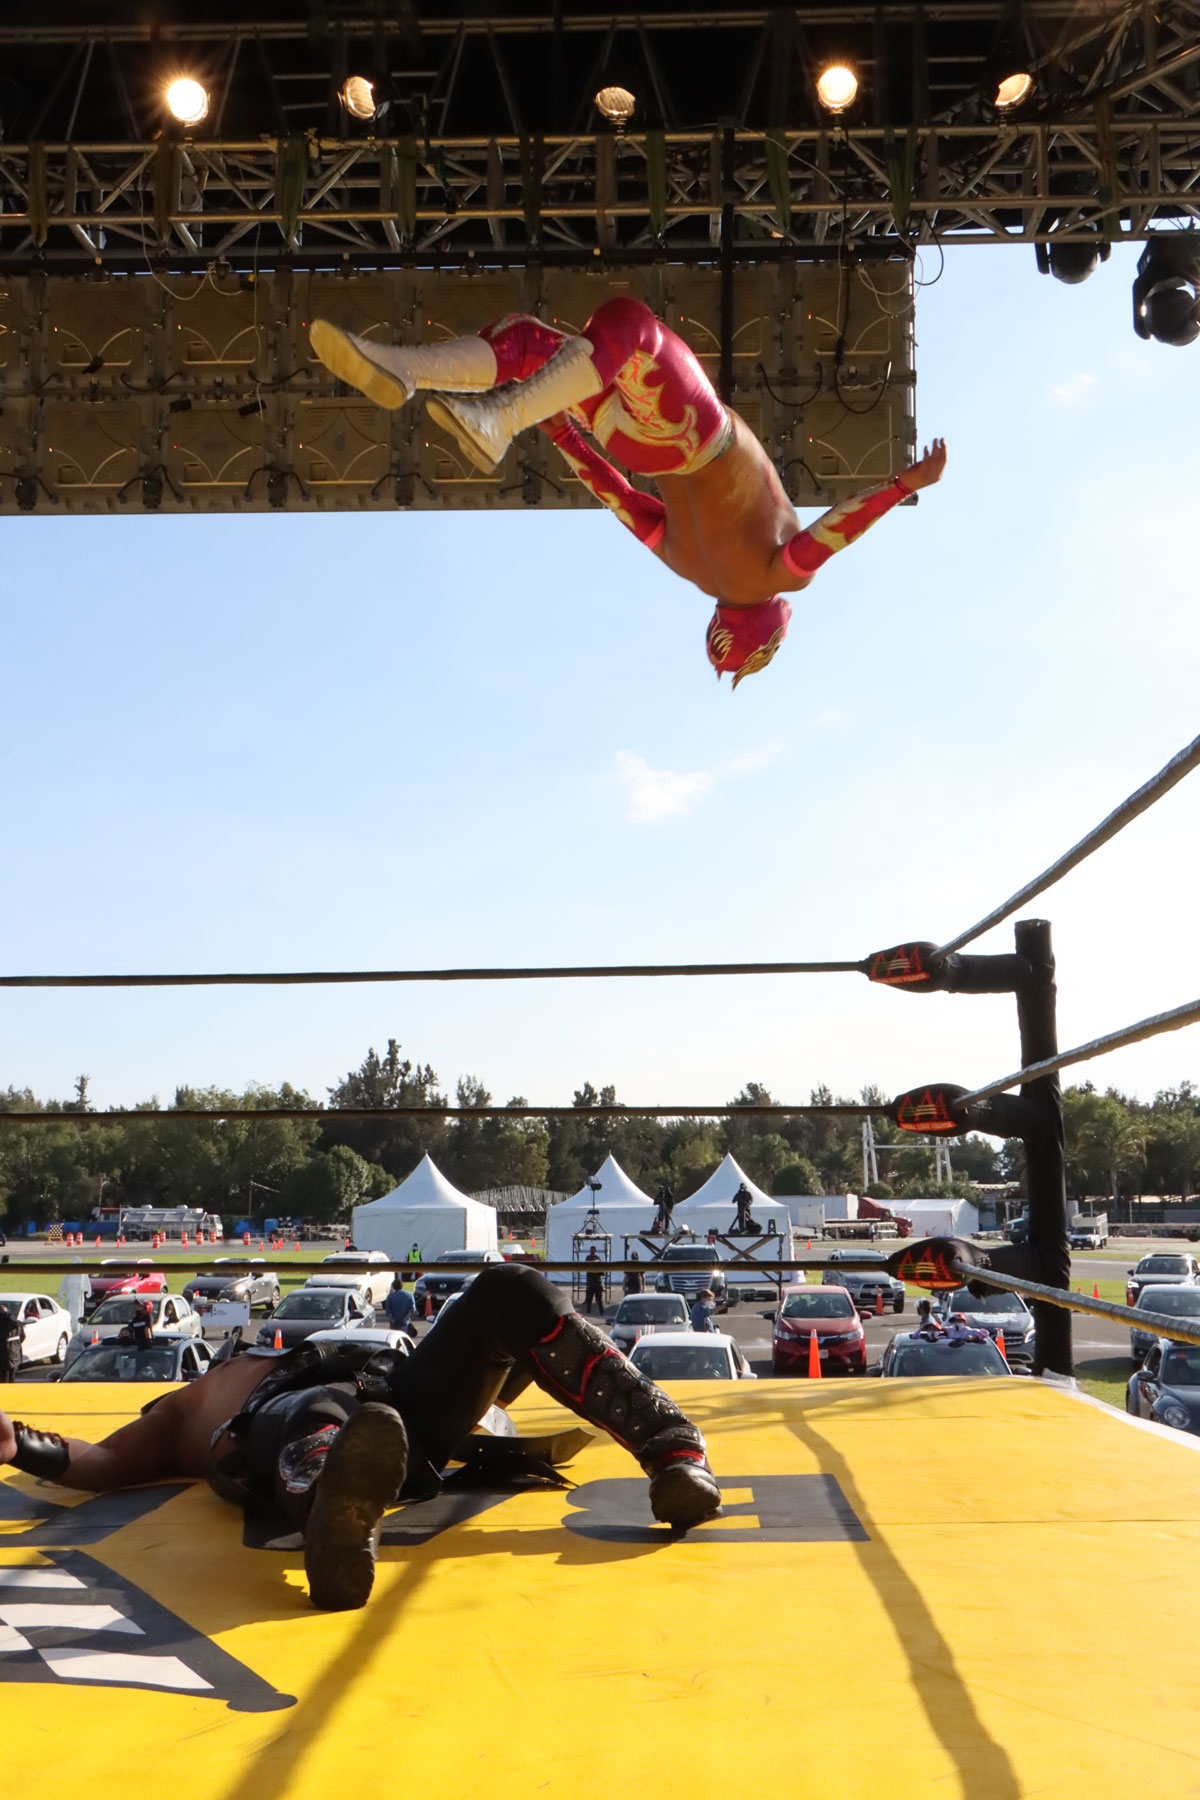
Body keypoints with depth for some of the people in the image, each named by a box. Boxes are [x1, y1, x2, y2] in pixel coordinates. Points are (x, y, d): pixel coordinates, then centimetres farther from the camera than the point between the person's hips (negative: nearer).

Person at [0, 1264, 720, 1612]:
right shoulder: (181, 1410, 36)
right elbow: (100, 1462, 17)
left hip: (402, 1397, 4)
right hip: (286, 1420, -4)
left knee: (508, 1289, -16)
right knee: (321, 1428, -39)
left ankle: (676, 1452, -29)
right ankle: (342, 1528, -74)